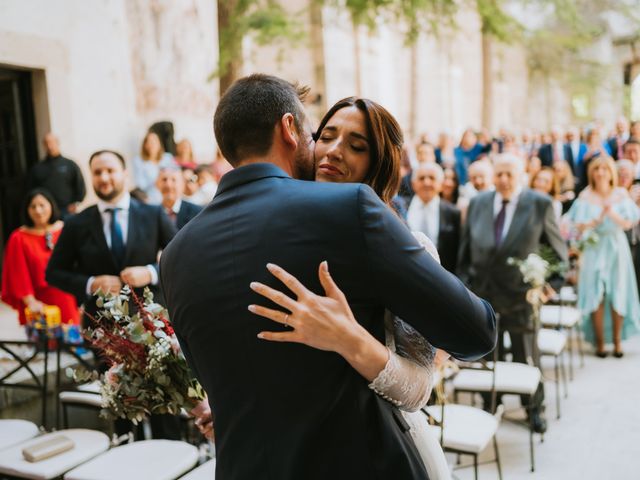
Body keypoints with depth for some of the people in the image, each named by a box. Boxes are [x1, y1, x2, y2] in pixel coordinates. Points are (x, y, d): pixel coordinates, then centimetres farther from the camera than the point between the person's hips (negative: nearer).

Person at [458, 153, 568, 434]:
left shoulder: (540, 204, -7)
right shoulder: (477, 203, 2)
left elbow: (557, 246, 2)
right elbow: (465, 249, 7)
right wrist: (463, 283, 5)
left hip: (520, 293, -2)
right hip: (482, 291, 2)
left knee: (527, 355, 11)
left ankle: (534, 408, 32)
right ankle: (490, 404, 32)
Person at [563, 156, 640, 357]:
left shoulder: (621, 194, 2)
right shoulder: (586, 196, -2)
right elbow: (580, 227, -7)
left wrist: (613, 214, -20)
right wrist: (598, 218, -20)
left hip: (616, 248, 1)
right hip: (594, 250, -1)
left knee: (618, 296, 2)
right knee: (596, 296, -3)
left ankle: (617, 341, 14)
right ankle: (600, 342, 7)